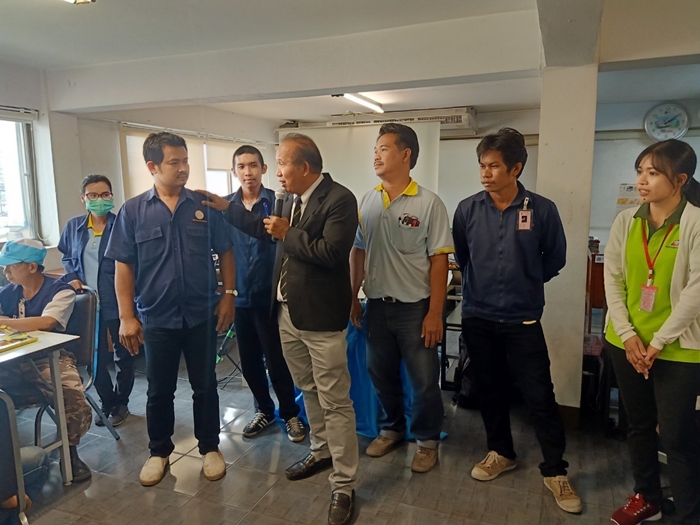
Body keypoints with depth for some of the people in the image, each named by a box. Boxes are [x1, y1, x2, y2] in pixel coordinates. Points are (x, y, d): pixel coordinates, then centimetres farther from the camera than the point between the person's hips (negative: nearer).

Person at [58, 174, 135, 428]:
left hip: (118, 303, -4)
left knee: (123, 356, 10)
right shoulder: (73, 226, 6)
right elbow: (66, 257, 20)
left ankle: (120, 404, 28)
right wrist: (72, 277, 1)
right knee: (95, 357, 11)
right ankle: (108, 403, 29)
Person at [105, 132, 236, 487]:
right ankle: (159, 451, 34)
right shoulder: (132, 211, -3)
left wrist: (229, 295, -3)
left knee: (205, 386, 13)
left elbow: (225, 253, 4)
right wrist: (126, 316, -6)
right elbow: (123, 266, -2)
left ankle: (210, 448, 31)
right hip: (156, 319, 0)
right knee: (159, 391, 14)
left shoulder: (205, 206, -2)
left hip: (202, 315, 0)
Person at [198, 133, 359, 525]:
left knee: (335, 402, 1)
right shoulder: (292, 199, 10)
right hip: (288, 313, 8)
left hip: (321, 316, -8)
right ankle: (322, 451, 42)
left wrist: (288, 234, -15)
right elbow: (268, 231, 23)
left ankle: (344, 486, 14)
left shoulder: (339, 199, -15)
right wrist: (225, 207, 20)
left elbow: (332, 252, -26)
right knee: (309, 390, 22)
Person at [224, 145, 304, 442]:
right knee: (249, 361, 14)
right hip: (240, 296, 4)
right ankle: (264, 410, 35)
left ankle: (290, 414, 25)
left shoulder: (276, 202, -5)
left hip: (269, 295, -3)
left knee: (276, 360, 4)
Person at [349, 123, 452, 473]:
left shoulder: (429, 203, -9)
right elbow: (357, 252, 10)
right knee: (381, 374, 17)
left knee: (424, 380, 8)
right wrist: (352, 298, 7)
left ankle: (427, 440, 31)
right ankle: (391, 429, 40)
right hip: (377, 305, 4)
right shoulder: (366, 202, 4)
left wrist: (434, 313, -13)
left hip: (415, 307, -4)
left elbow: (438, 261, -10)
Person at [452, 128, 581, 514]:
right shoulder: (467, 209, -4)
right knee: (490, 390, 16)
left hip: (523, 320, -2)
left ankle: (554, 470, 23)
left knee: (540, 397, 4)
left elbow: (555, 259, 5)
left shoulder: (541, 210, -9)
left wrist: (526, 283, 11)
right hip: (477, 318, 2)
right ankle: (500, 452, 36)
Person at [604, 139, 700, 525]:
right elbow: (612, 280, 1)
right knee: (638, 423, 18)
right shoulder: (625, 221, 2)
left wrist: (658, 342, -14)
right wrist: (628, 335, -7)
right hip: (625, 342, 5)